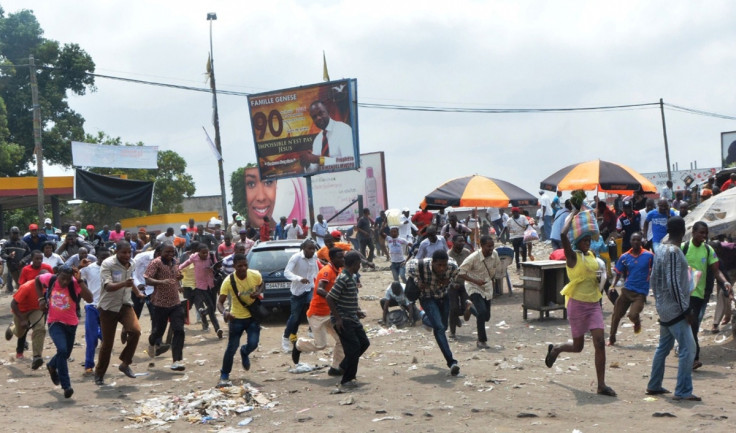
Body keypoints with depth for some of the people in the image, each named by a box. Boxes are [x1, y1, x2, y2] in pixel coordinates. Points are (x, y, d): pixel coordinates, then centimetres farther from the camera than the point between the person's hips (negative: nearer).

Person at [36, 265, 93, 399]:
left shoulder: (75, 284, -18)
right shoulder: (50, 279, -13)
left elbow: (89, 299, -34)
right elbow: (37, 280, 12)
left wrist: (80, 280, -35)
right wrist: (41, 298, 3)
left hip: (71, 324, 2)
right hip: (55, 323, -2)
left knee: (66, 353, 19)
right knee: (62, 350, -24)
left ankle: (52, 366, 55)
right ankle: (66, 386, -16)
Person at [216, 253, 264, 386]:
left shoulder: (255, 275, -14)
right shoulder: (228, 282, -22)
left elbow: (261, 285, 9)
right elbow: (220, 302, -22)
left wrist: (258, 293, -14)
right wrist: (224, 312, -44)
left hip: (253, 316, 2)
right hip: (236, 318, -2)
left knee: (253, 344, -8)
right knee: (232, 348, -1)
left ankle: (244, 353, 30)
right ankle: (224, 376, 18)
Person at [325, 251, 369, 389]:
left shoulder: (352, 278, 11)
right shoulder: (343, 279, -19)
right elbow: (329, 298, -22)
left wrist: (358, 311, 13)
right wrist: (338, 319, -20)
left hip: (352, 319, 10)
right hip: (342, 321, -10)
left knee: (364, 343, 12)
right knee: (353, 347, -8)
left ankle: (344, 366, 27)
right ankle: (346, 380, 4)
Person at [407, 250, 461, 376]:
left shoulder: (453, 266, -25)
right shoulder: (421, 266, -33)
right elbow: (409, 264, -9)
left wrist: (447, 281, -18)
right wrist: (418, 282, -13)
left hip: (443, 296, 4)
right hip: (427, 298, -4)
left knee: (443, 326, 20)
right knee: (439, 328, -21)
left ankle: (426, 319, 55)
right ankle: (451, 362, -22)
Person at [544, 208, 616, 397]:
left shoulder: (592, 255, 10)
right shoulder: (573, 256, -9)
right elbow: (563, 234, -25)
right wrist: (573, 215, -12)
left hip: (594, 303, 5)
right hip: (577, 303, -5)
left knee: (600, 343, -7)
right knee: (577, 346, 5)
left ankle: (601, 385, -3)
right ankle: (556, 349, 37)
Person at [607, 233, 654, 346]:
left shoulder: (649, 256, -6)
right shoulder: (624, 257, 0)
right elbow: (618, 274, 6)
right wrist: (613, 285, -6)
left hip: (641, 292, -2)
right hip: (627, 290, 3)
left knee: (633, 315, -18)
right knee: (616, 315, 3)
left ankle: (637, 323, 20)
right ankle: (612, 338, 21)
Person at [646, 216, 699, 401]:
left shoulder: (660, 249, 9)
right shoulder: (674, 251, -17)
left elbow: (653, 279, 14)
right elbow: (674, 283, -21)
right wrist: (685, 308, -16)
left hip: (664, 308, 10)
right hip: (675, 309, -10)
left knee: (663, 347, 16)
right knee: (687, 348, -7)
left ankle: (654, 386, 23)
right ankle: (683, 391, -5)